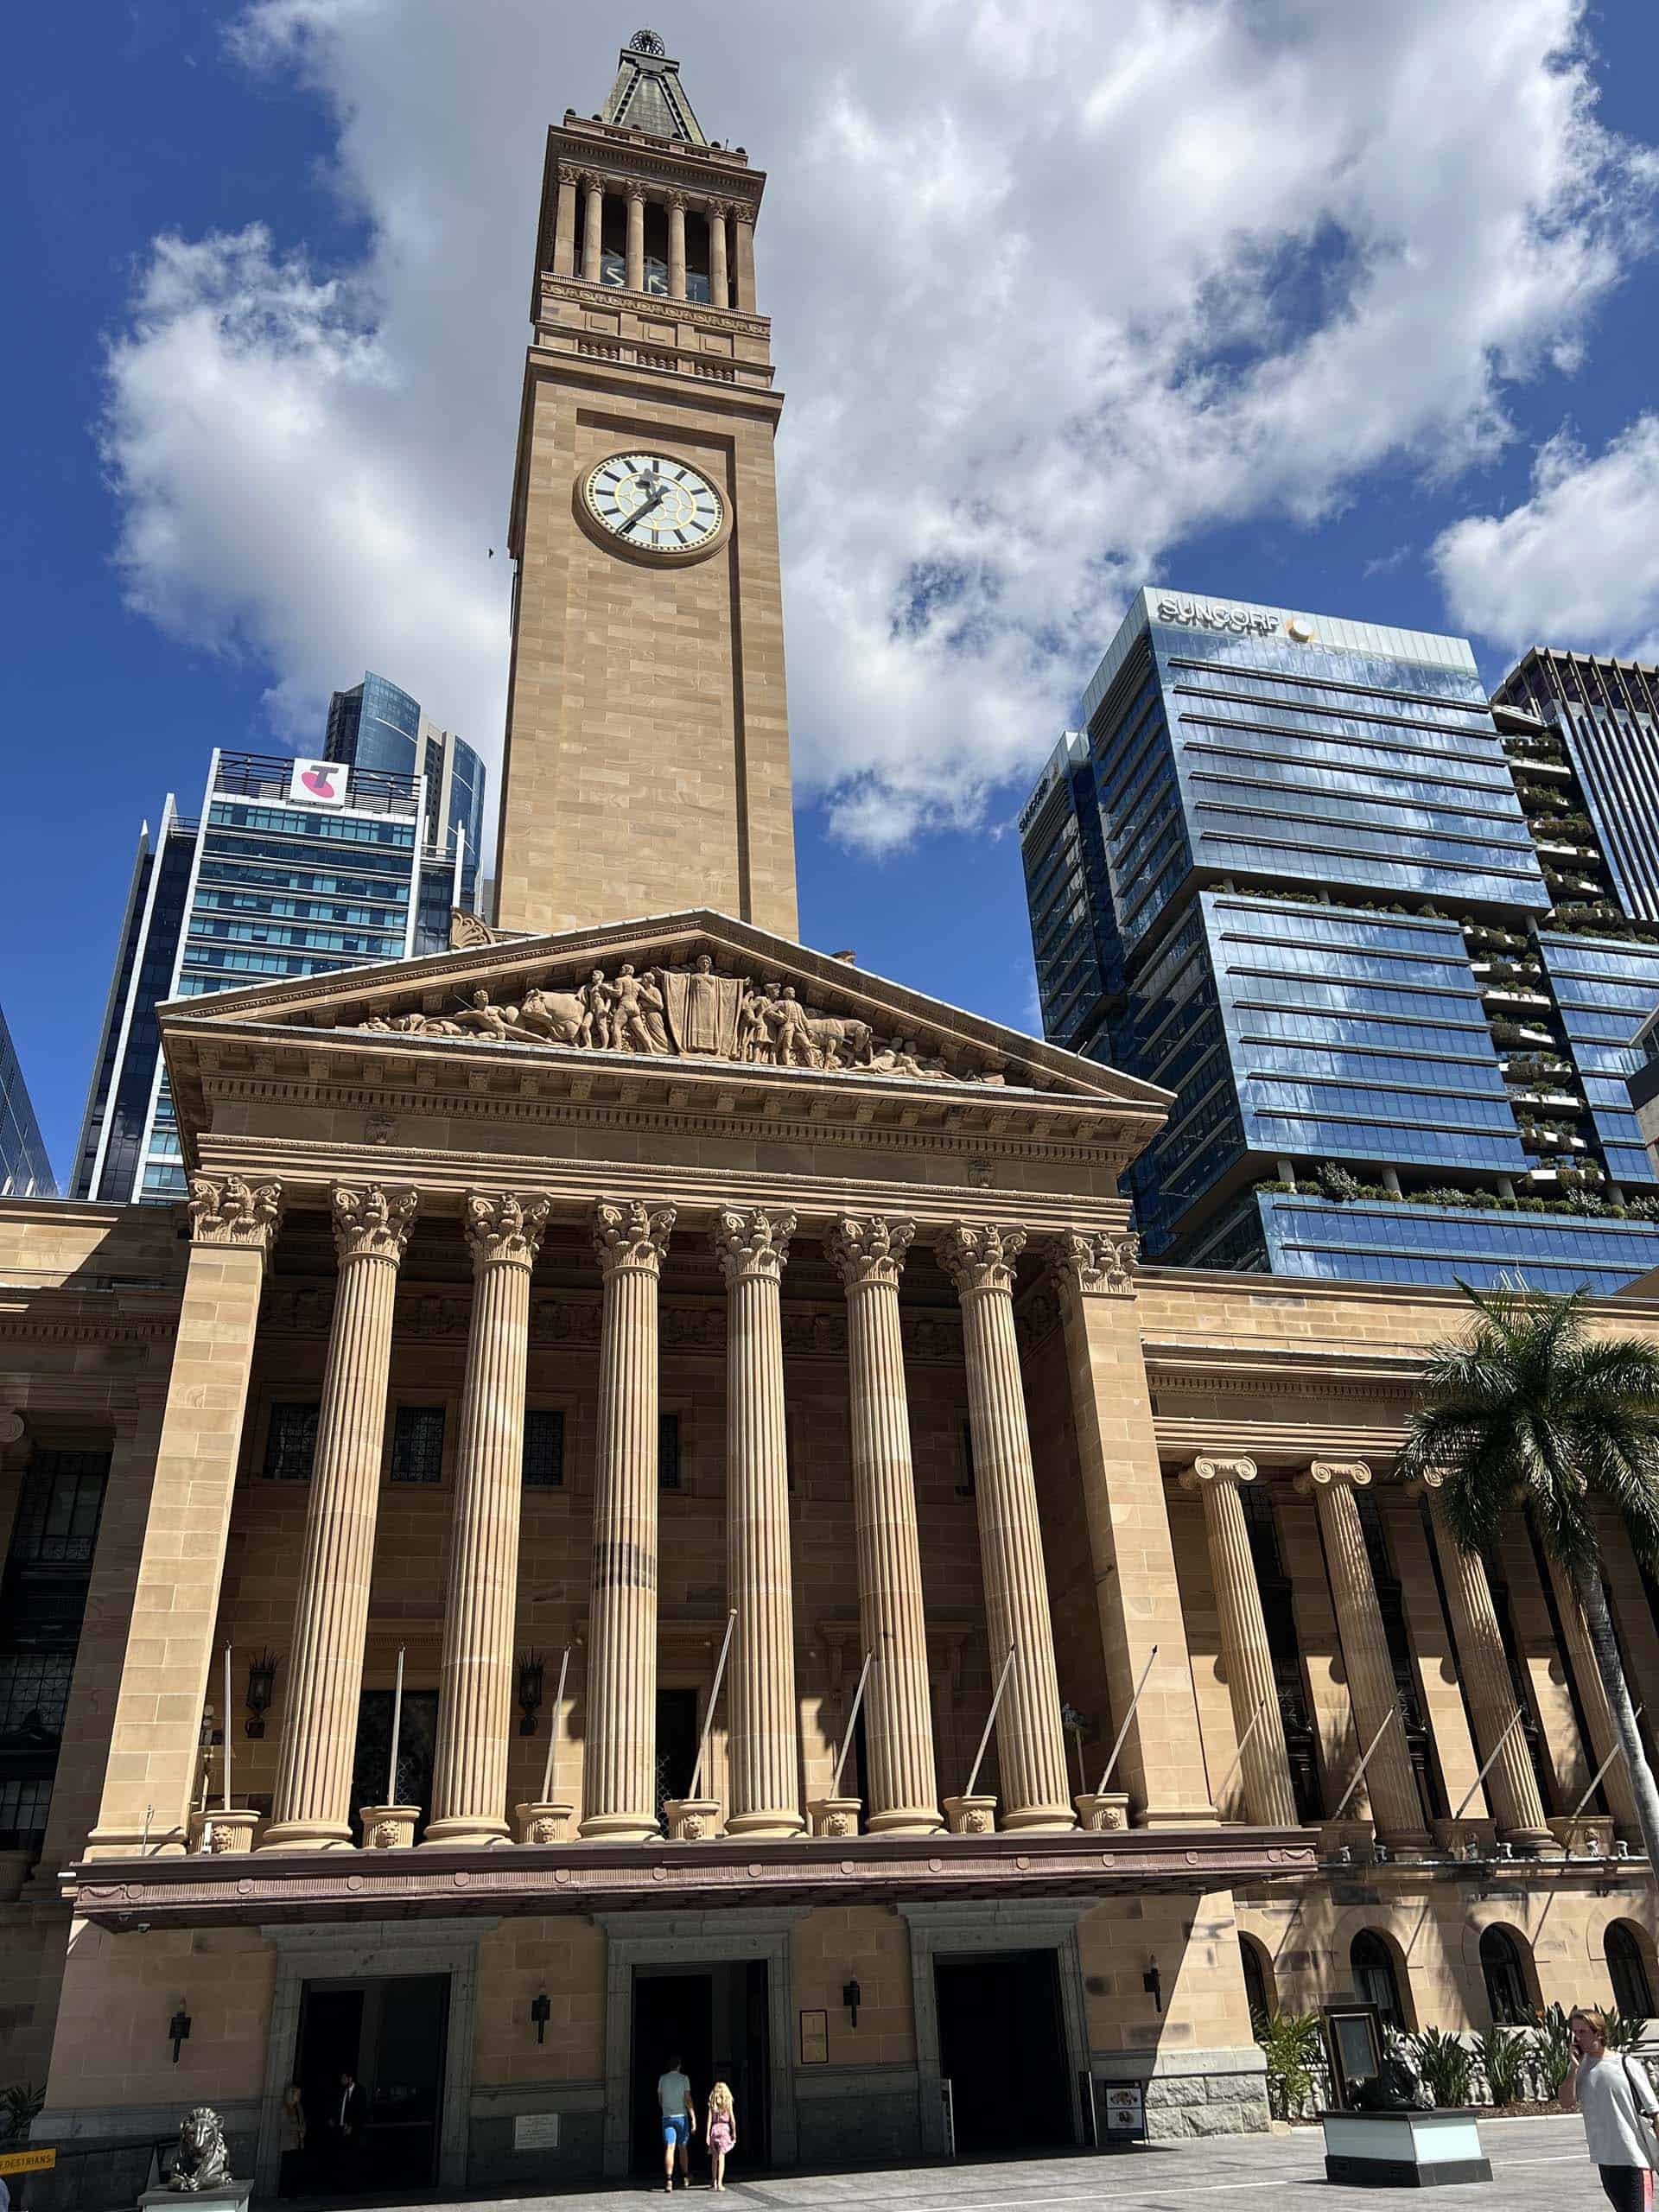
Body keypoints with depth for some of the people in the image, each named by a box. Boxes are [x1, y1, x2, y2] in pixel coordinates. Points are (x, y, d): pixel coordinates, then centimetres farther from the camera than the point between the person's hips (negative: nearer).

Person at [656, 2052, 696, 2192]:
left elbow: (660, 2100, 13)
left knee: (669, 2148, -3)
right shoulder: (684, 2078, -3)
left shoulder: (662, 2078, 4)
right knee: (682, 2147, 13)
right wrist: (694, 2118, -8)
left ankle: (669, 2180, -15)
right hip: (681, 2116, -1)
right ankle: (685, 2179, 21)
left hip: (667, 2117, 1)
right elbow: (688, 2100, -9)